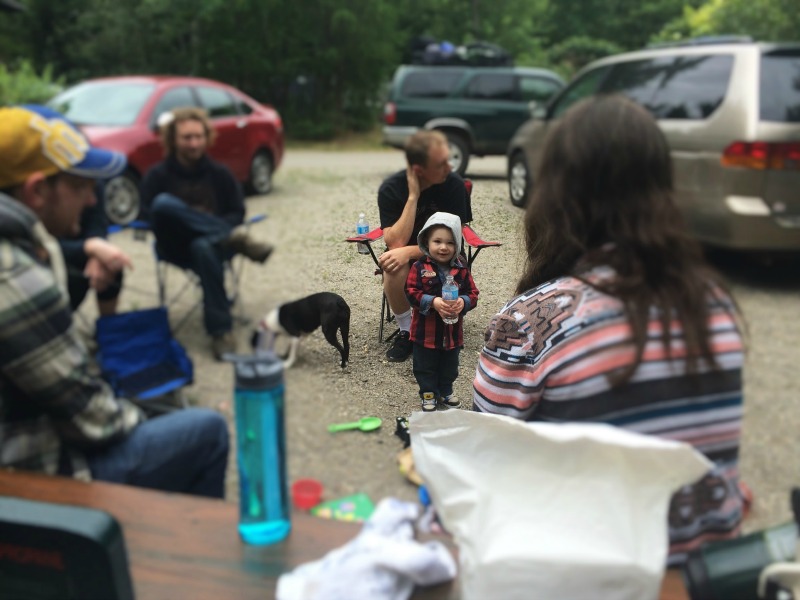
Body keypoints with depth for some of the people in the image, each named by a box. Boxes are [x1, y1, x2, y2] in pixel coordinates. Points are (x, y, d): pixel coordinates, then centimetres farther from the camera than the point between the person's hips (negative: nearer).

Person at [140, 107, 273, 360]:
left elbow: (237, 211, 8)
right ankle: (235, 239, -36)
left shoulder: (219, 173, 8)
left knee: (204, 248, -40)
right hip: (176, 247, 0)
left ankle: (220, 330, -39)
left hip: (211, 241, 0)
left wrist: (216, 229, -12)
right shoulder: (157, 175, 3)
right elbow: (149, 215, -3)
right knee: (163, 202, -30)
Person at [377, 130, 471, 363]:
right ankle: (406, 331, -9)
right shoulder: (391, 189, -20)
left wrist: (409, 252, -33)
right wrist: (413, 196, -32)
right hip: (406, 255, 0)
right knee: (394, 268, -34)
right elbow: (396, 243, -27)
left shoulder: (454, 185, -20)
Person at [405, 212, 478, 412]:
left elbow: (473, 293, 0)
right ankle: (428, 394, 29)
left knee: (449, 366, 20)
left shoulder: (461, 269, -3)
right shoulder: (419, 267, -12)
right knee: (425, 366, 11)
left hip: (452, 330, 3)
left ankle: (445, 393, 39)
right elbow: (411, 293, -16)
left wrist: (463, 302, -22)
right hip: (426, 330, -3)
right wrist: (433, 302, -28)